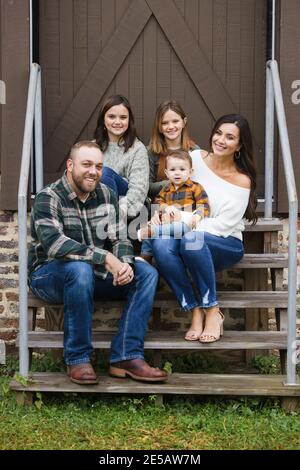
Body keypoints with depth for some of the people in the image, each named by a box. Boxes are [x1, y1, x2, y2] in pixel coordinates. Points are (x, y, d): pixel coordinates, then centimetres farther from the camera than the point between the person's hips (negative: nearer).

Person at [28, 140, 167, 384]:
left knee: (147, 273, -12)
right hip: (49, 274, -6)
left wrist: (124, 264, -23)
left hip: (95, 274, 6)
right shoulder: (48, 198, -14)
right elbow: (53, 243, -31)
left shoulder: (107, 195, 4)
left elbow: (119, 238, 0)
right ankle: (78, 359, -23)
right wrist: (105, 258, -36)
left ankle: (126, 357, -19)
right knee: (80, 269, -38)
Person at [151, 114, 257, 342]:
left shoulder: (243, 181, -5)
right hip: (190, 244, 3)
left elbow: (223, 225, -13)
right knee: (161, 244, -32)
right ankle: (195, 311, -19)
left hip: (227, 245, -3)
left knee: (191, 238, -37)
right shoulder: (196, 158, 3)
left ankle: (212, 310, -21)